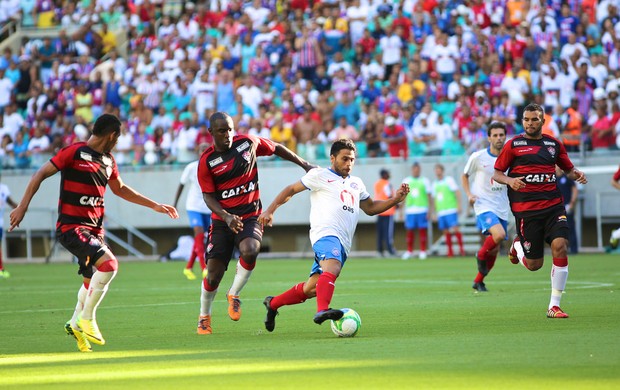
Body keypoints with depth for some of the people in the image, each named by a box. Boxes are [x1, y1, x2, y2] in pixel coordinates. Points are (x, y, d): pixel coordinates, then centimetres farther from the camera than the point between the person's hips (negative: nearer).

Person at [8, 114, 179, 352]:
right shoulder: (74, 152, -10)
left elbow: (120, 189, 30)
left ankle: (75, 323, 36)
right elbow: (41, 175, -8)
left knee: (93, 280, 14)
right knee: (109, 263, -24)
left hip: (94, 229, 8)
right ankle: (87, 319, -12)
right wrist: (22, 207, -15)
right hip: (70, 226, -8)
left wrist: (155, 206, 31)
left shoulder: (108, 160, 13)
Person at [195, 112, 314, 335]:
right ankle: (204, 317, 19)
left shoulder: (248, 142, -1)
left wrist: (304, 164, 19)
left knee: (250, 250, -31)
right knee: (213, 273, -6)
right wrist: (226, 216, -22)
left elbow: (276, 149, 16)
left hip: (251, 215, 1)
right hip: (223, 219, -1)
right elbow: (208, 197, -5)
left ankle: (234, 295, -6)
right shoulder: (206, 162, -7)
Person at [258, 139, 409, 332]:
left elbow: (371, 208, 34)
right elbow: (291, 190, 12)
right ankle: (322, 311, -55)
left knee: (311, 289, 5)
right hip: (325, 234, -7)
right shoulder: (320, 176, 8)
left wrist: (395, 199, 18)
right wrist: (270, 211, 2)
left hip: (343, 244, 7)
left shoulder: (356, 183, 27)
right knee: (332, 269, -36)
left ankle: (273, 303, 23)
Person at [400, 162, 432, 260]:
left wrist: (429, 210, -3)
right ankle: (409, 251, 13)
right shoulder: (406, 181, 10)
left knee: (422, 230, -1)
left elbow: (429, 197, 4)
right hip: (410, 210, 2)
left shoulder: (425, 181, 4)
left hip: (422, 210, -2)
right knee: (410, 231, 3)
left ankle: (423, 251, 5)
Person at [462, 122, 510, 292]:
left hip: (502, 209, 4)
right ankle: (481, 255, 0)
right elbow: (465, 175, 8)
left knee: (495, 250, 6)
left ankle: (478, 282, 24)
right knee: (499, 234, -30)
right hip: (484, 206, -4)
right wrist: (469, 194, -6)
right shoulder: (478, 157, -6)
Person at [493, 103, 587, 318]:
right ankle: (517, 246, 37)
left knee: (560, 246, -18)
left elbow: (568, 168, 21)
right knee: (534, 265, -1)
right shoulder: (513, 145, 2)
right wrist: (510, 181, -17)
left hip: (553, 205, 2)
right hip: (525, 209, -2)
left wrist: (576, 174, -2)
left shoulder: (554, 144, 11)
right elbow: (496, 173, 5)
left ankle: (554, 306, -9)